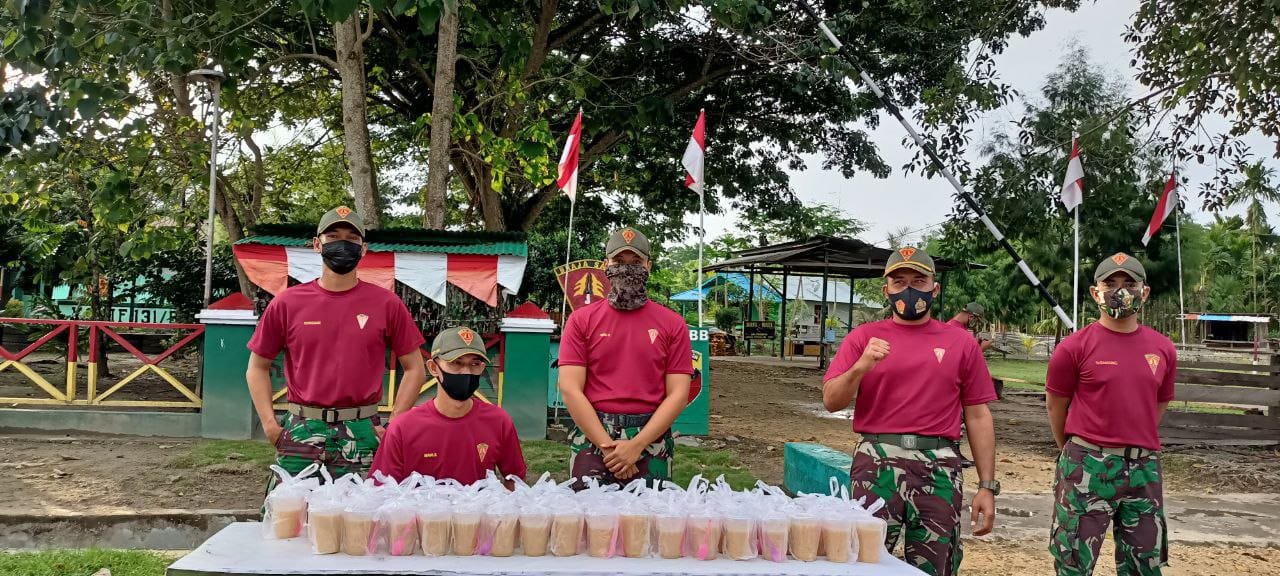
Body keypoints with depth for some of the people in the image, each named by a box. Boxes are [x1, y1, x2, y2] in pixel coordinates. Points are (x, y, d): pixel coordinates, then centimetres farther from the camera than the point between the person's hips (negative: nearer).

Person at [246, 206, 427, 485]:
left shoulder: (387, 304, 3)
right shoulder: (286, 303, 4)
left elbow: (414, 369, 7)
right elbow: (257, 368, 12)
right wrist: (271, 426, 1)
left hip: (362, 434, 0)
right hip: (301, 433, 1)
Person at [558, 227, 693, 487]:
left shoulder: (672, 324, 5)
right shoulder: (582, 319, 4)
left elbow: (678, 393, -1)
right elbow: (570, 389, -4)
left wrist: (636, 445, -12)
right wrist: (608, 446, -12)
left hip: (651, 439, 1)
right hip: (592, 438, 0)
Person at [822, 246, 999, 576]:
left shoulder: (961, 342, 9)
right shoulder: (863, 337, 7)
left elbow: (978, 417, 9)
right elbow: (831, 402, 2)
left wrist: (987, 486, 5)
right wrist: (860, 367, -17)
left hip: (939, 470, 1)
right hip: (877, 464, -1)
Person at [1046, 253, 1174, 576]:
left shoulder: (1163, 349, 5)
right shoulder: (1074, 347, -7)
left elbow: (1159, 405, 18)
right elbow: (1056, 407, 3)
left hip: (1144, 467, 4)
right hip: (1087, 466, -4)